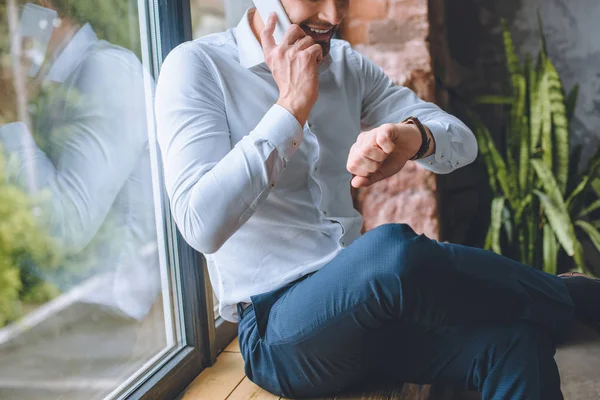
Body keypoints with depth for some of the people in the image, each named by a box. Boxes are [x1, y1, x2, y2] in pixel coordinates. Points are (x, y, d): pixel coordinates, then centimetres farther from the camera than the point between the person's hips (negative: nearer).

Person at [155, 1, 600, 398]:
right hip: (275, 325, -4)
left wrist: (413, 135, -20)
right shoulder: (197, 65, -7)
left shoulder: (345, 64, 10)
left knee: (517, 344, -26)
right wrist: (292, 106, -19)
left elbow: (462, 142, 4)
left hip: (362, 295, 5)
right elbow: (202, 225, -20)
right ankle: (564, 297, -9)